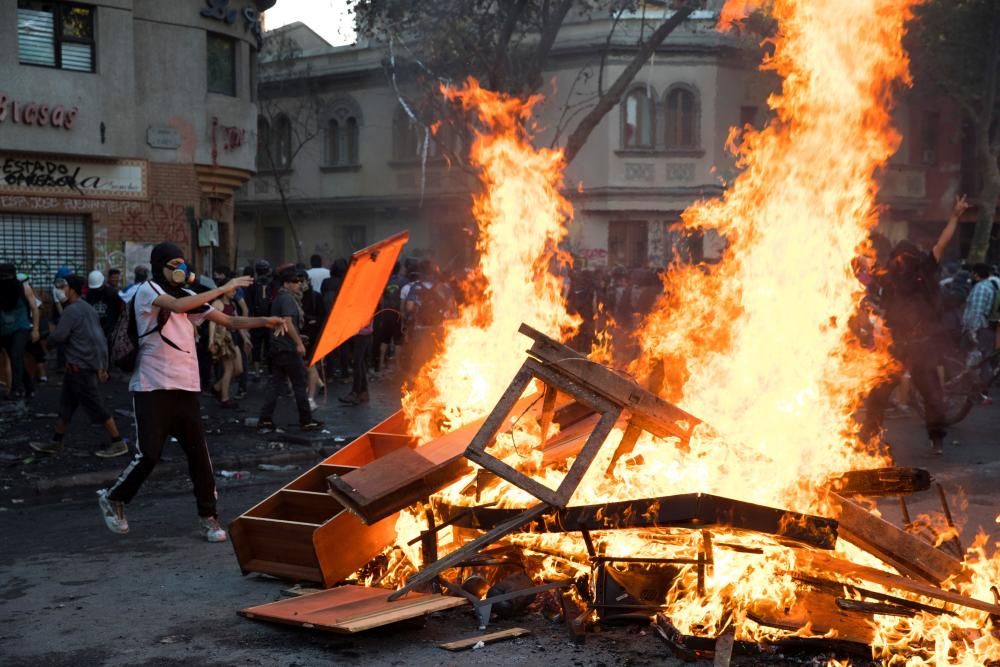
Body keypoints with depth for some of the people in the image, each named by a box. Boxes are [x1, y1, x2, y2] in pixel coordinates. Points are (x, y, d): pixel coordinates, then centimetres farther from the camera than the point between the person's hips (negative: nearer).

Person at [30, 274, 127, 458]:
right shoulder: (89, 309, 13)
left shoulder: (72, 310, -15)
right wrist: (101, 366, 16)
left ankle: (118, 443, -1)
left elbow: (58, 336, -20)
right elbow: (100, 338, 15)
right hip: (89, 364, 10)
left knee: (96, 406, -5)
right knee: (65, 404, 15)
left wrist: (50, 336, 4)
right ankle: (55, 443, 22)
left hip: (78, 367, -10)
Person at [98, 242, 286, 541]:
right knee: (148, 454, -6)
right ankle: (113, 498, 18)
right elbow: (177, 306, -26)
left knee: (199, 453, 1)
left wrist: (264, 321, -7)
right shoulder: (147, 291, -5)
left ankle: (208, 516, 11)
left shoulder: (190, 297, 14)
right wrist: (223, 289, -25)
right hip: (152, 388, -5)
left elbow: (230, 321, 10)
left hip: (186, 387, 5)